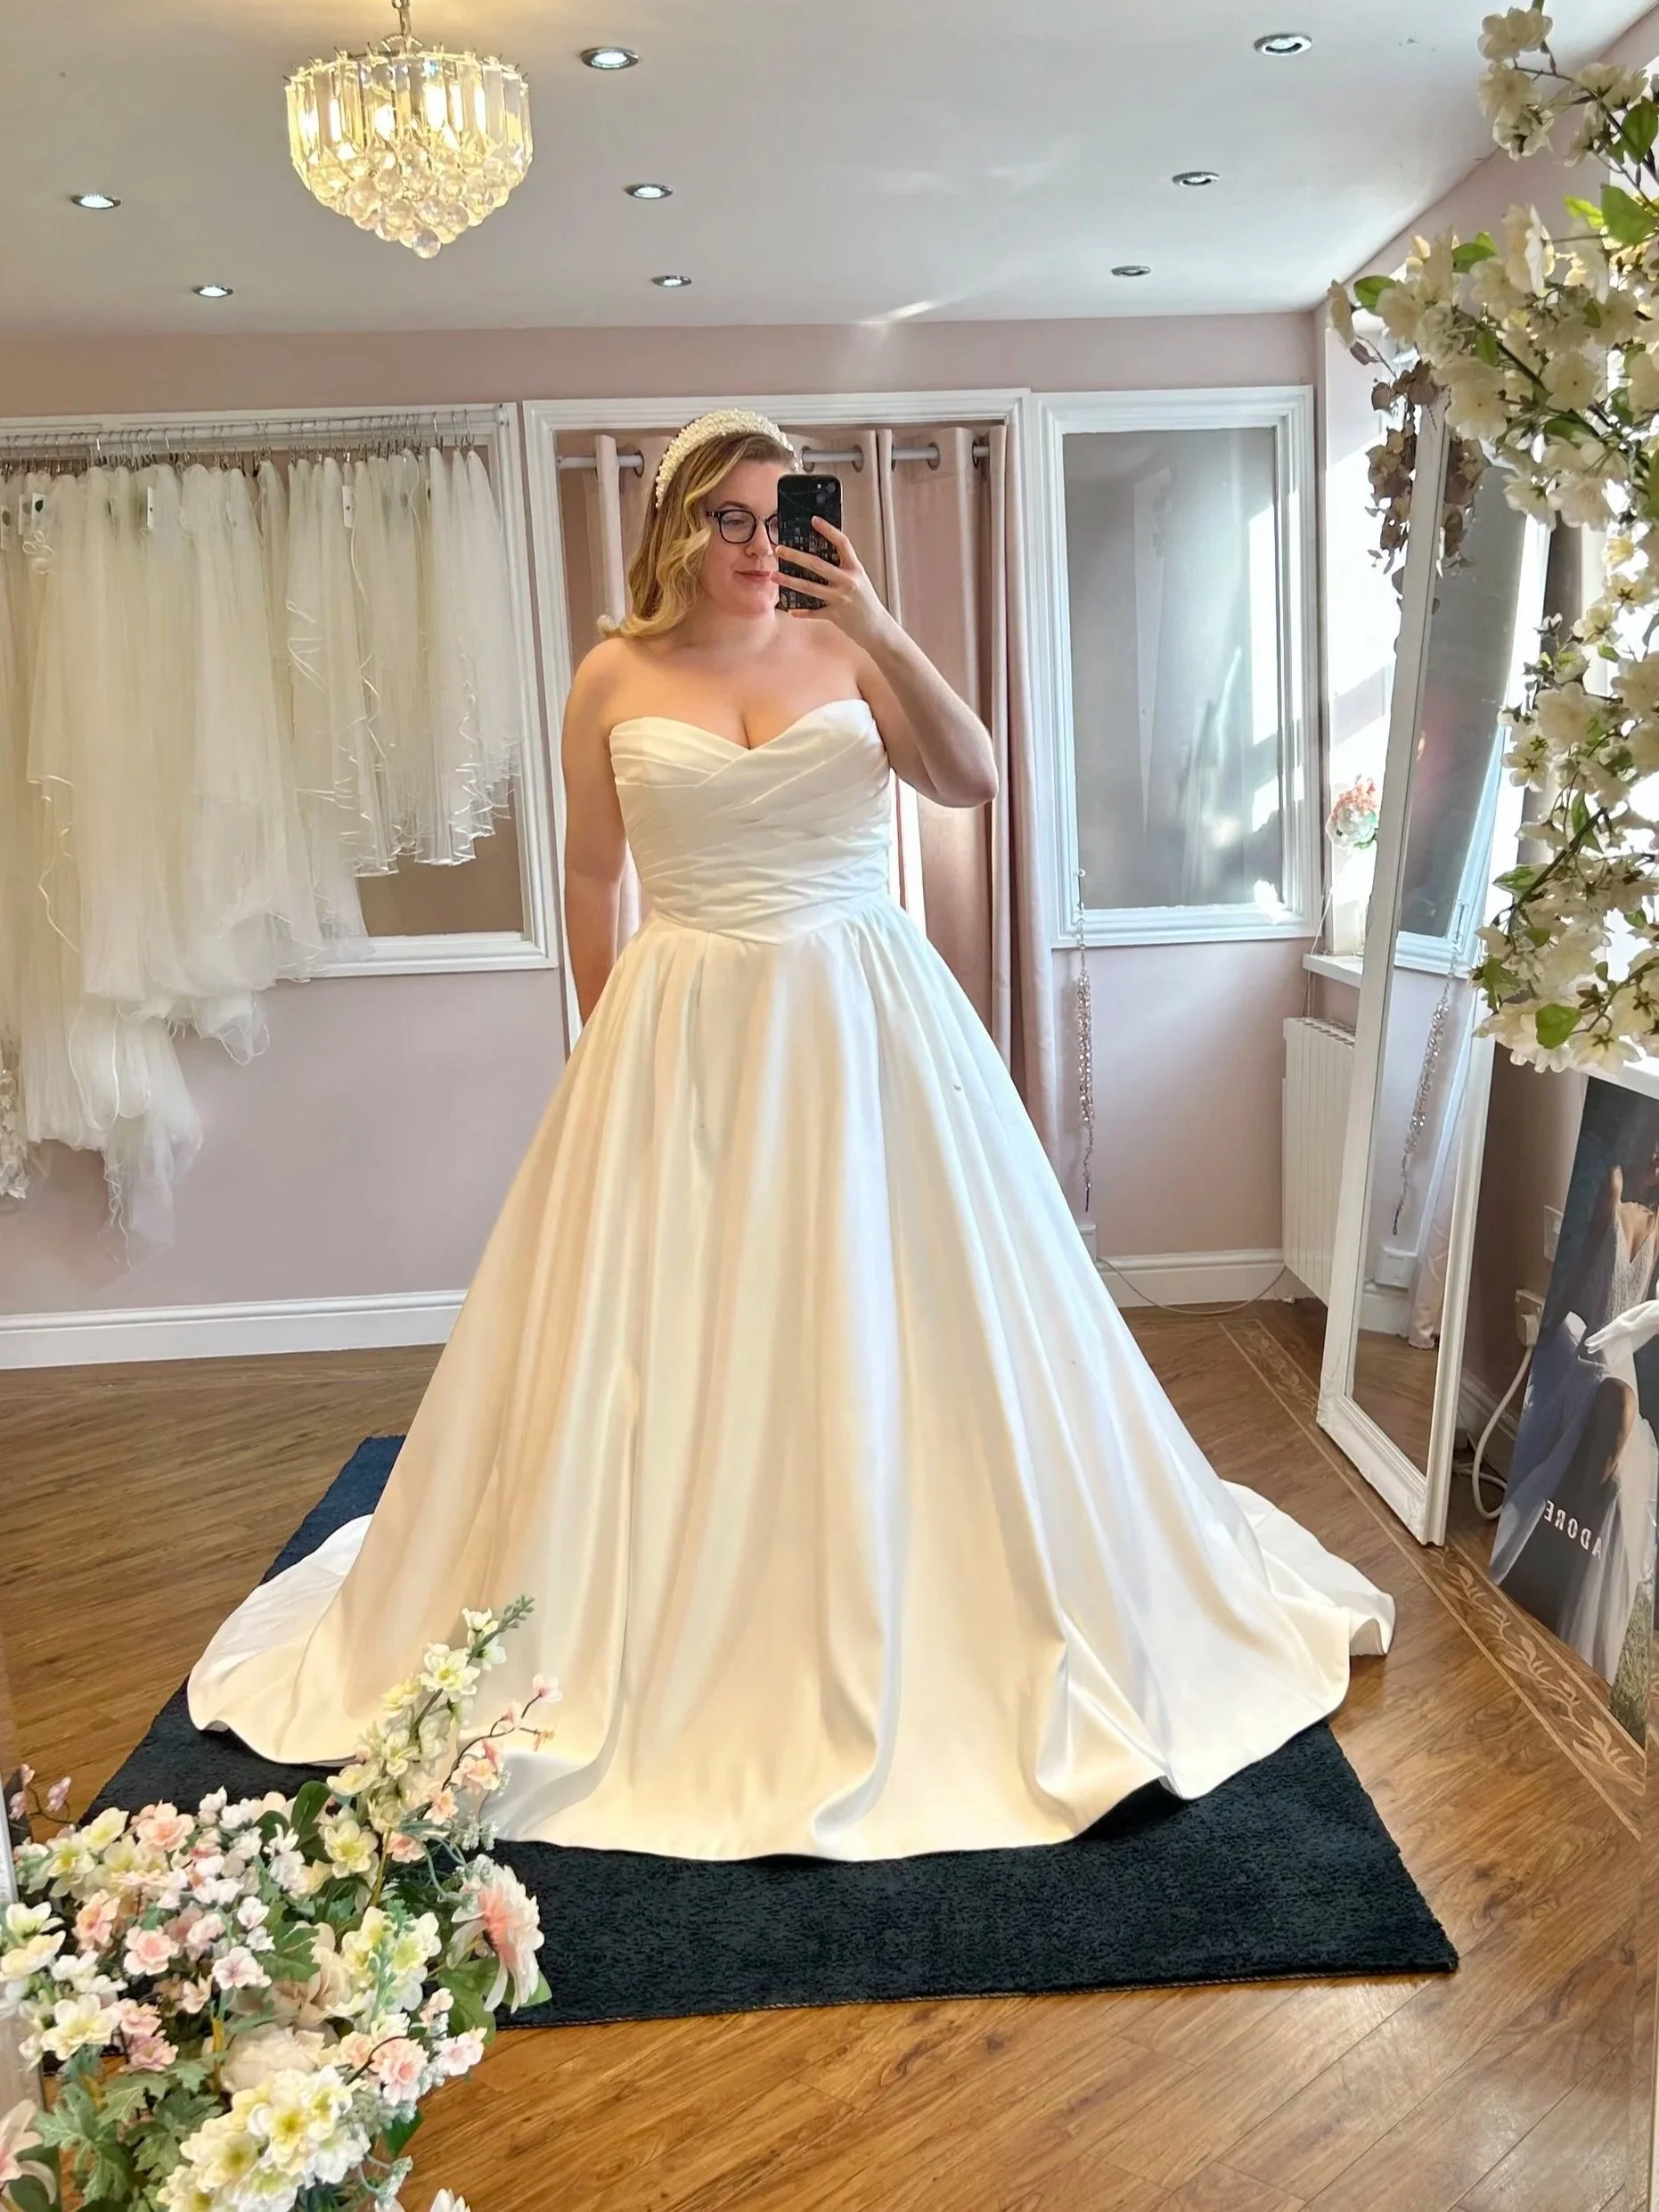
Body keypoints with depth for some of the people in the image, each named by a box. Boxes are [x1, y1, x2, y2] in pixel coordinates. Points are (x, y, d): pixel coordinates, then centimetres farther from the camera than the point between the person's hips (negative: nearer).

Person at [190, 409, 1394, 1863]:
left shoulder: (844, 650, 4)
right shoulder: (615, 678, 4)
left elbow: (975, 782, -8)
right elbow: (591, 881, 7)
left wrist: (882, 628, -16)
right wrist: (603, 1055, 8)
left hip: (864, 1028, 0)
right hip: (687, 1036, 0)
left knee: (896, 1323, 7)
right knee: (675, 1342, 5)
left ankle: (913, 1625, 26)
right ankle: (671, 1636, 24)